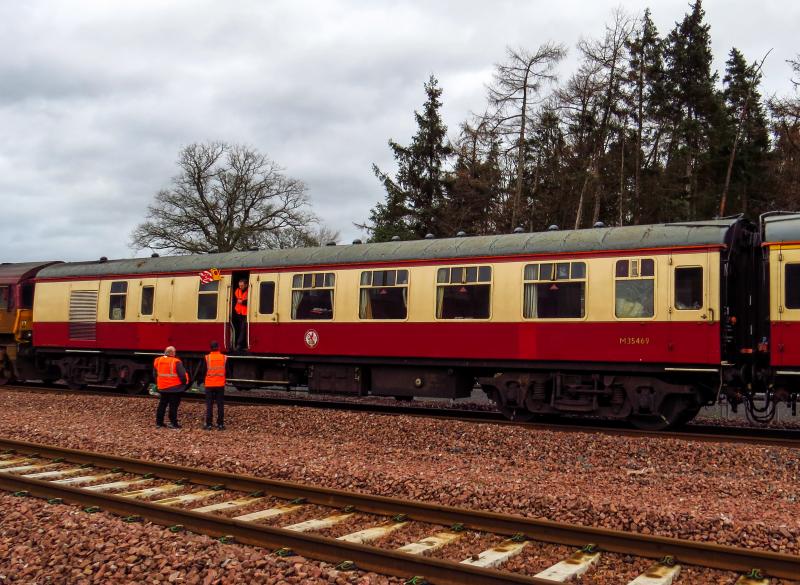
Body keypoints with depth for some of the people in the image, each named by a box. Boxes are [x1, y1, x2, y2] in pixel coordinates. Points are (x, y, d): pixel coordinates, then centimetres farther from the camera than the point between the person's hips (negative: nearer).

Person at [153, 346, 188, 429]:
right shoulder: (176, 362, -15)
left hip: (162, 387, 5)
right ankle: (173, 423, 0)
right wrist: (184, 382, 2)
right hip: (174, 387, -5)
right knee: (173, 405, 1)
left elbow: (155, 374, 13)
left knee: (162, 404, 15)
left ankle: (159, 422, 18)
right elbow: (182, 374, -16)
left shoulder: (157, 361, 3)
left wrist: (157, 383, 23)